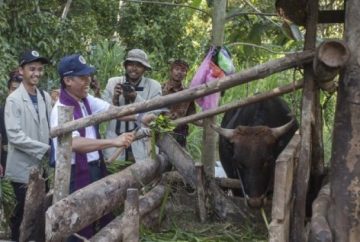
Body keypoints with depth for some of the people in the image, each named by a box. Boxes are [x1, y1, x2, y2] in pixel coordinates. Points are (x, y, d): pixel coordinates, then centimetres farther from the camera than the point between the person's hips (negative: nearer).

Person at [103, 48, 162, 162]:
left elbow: (156, 116, -9)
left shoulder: (154, 86, 1)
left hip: (142, 148, -1)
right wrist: (114, 98, -17)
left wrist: (135, 97, -18)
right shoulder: (113, 82, 4)